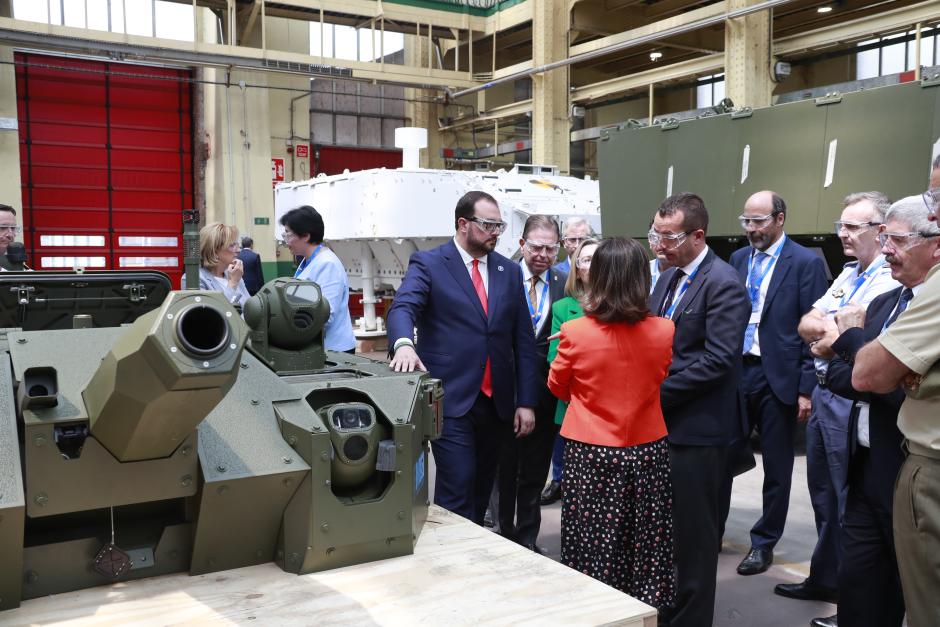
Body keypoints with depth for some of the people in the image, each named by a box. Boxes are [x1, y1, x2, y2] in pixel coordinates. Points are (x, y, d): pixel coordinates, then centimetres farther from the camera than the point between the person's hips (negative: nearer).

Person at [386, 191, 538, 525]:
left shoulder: (510, 271, 12)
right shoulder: (428, 263, -1)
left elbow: (524, 340, 11)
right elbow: (403, 307, -18)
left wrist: (526, 401, 6)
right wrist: (404, 344, -40)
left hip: (497, 403, 5)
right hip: (451, 401, -5)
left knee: (482, 492, 12)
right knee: (457, 494, -9)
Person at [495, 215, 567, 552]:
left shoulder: (566, 284, -1)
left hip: (545, 394, 2)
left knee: (534, 473, 15)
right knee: (504, 469, 13)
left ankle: (527, 539, 30)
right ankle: (505, 533, 31)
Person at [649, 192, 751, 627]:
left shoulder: (723, 284, -15)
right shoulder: (668, 277, 12)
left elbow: (719, 359, -22)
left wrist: (658, 390, -19)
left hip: (696, 427, -8)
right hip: (662, 421, 8)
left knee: (692, 531, 4)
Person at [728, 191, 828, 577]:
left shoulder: (806, 263, -7)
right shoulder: (738, 259, 9)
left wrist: (806, 389, -13)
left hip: (778, 377, -4)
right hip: (735, 371, 5)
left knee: (776, 467, 8)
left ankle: (763, 544, 23)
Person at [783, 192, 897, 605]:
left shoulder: (893, 281, -16)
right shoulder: (847, 274, 14)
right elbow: (805, 325, 8)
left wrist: (828, 337, -10)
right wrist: (828, 329, -12)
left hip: (852, 400, -9)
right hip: (823, 393, 9)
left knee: (851, 502, 2)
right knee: (823, 494, 18)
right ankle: (824, 579, 33)